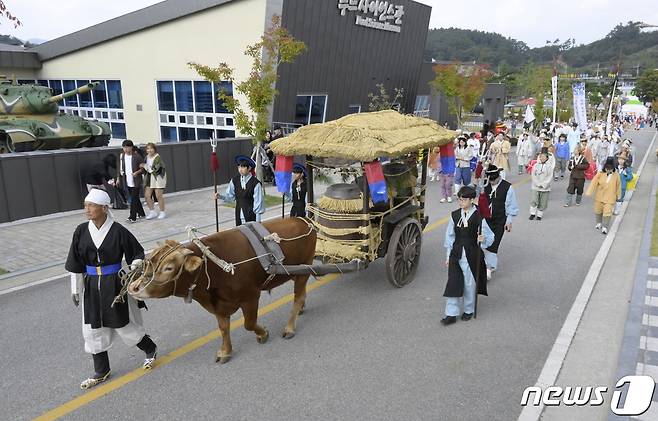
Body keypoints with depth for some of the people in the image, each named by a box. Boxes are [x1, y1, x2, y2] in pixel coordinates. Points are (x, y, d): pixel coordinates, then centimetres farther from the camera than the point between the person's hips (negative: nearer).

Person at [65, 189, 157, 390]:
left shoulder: (118, 231, -13)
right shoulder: (81, 231, -2)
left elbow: (137, 254, -3)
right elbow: (76, 264, 6)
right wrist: (75, 289, 7)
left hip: (115, 284, -4)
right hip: (91, 286, 5)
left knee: (123, 324, 5)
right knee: (93, 328, 10)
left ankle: (151, 350, 31)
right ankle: (101, 371, 26)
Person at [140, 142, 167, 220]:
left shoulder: (157, 158, -16)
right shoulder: (147, 157, 7)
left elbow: (154, 169, -22)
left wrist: (145, 166, -14)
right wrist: (142, 167, -3)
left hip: (158, 178, -7)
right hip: (149, 178, 7)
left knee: (159, 196, -2)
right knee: (147, 195, 4)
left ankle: (162, 213, 13)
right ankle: (153, 212, 18)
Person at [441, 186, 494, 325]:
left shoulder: (479, 217, -9)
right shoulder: (454, 215, 3)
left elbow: (490, 236, -2)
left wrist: (483, 239, -25)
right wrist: (448, 256, 9)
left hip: (472, 255, -3)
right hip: (456, 254, 3)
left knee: (470, 284, 9)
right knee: (453, 283, 0)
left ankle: (469, 310, 30)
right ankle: (451, 314, 8)